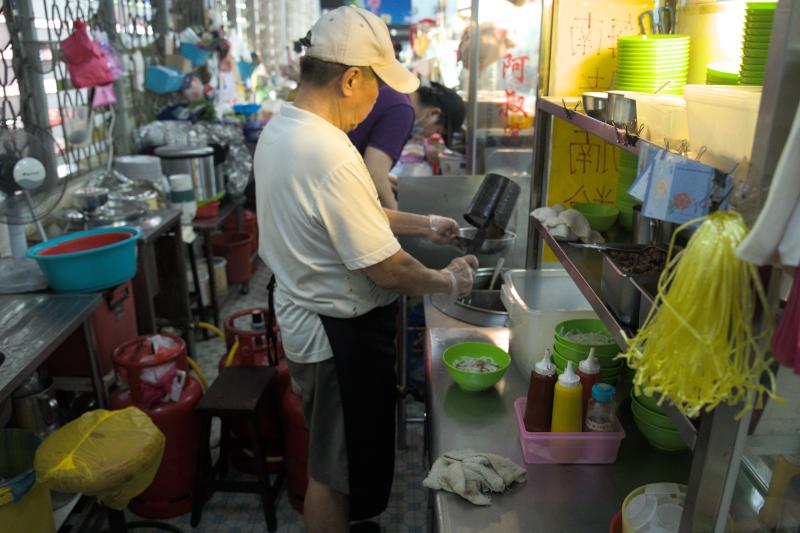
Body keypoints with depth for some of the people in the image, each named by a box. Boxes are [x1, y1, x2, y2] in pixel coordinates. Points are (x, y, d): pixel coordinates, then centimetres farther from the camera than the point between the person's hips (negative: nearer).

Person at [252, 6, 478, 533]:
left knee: (330, 454, 29)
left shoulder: (279, 129, 2)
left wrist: (424, 224, 12)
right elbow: (387, 270, -25)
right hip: (342, 334, -10)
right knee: (335, 469, 12)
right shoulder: (332, 158, -30)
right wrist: (448, 280, -7)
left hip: (304, 319, 10)